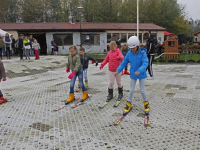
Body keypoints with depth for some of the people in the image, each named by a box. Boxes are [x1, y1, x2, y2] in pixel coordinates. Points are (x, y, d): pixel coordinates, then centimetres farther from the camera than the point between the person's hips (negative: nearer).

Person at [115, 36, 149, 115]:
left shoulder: (142, 53, -17)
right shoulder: (129, 54, -7)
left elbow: (145, 63, -27)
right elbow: (124, 63, 1)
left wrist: (139, 71, -43)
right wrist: (118, 70, -9)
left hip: (141, 74, -2)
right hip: (133, 74, 3)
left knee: (142, 90, 6)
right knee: (131, 90, 9)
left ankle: (146, 104, 30)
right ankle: (128, 105, 25)